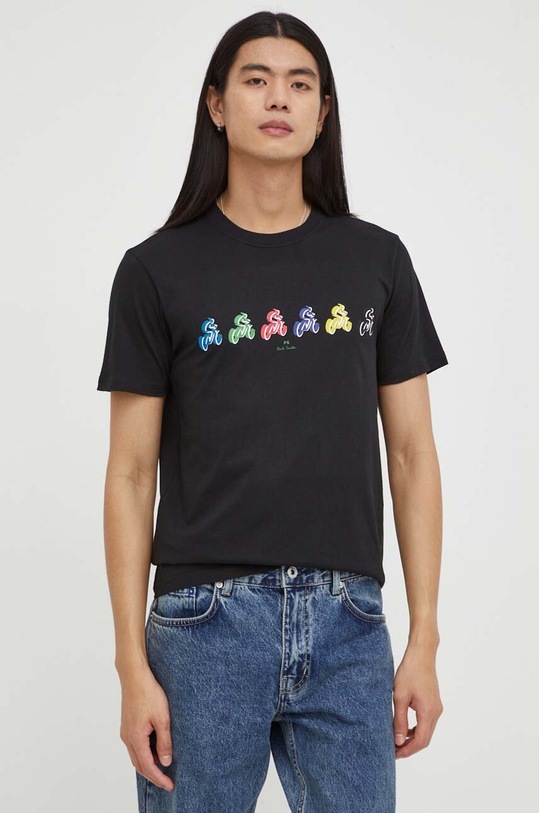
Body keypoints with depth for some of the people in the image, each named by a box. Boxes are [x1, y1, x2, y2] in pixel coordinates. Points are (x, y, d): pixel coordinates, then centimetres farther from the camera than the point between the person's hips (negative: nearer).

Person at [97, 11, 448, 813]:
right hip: (206, 623, -1)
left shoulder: (377, 259, 7)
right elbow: (132, 474, 1)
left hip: (348, 626, 2)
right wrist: (132, 667, -4)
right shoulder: (157, 269, 1)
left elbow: (411, 454, 7)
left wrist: (424, 641, 2)